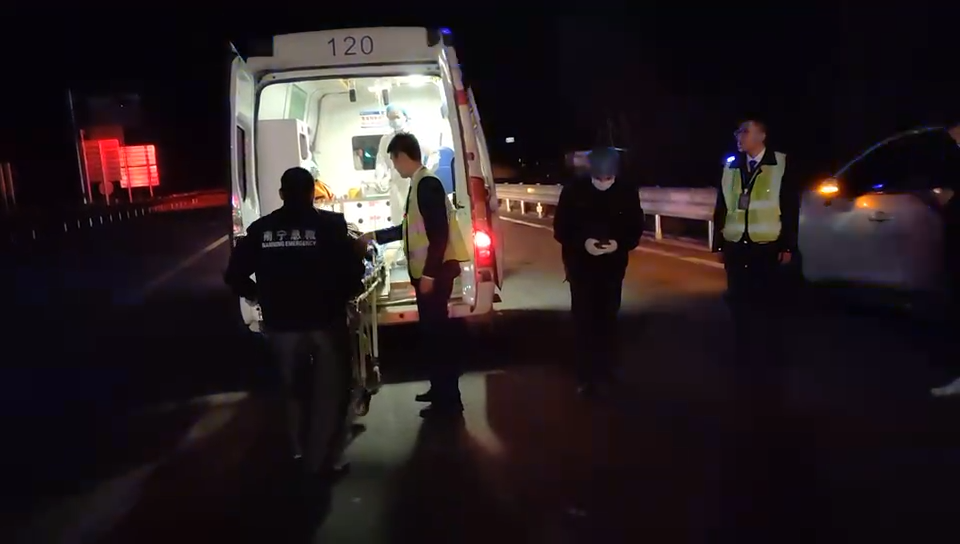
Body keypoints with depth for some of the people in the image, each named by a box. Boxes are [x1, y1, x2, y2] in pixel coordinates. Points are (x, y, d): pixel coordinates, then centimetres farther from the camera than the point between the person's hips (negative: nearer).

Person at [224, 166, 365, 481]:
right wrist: (347, 293, 6)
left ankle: (299, 453, 33)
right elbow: (353, 268, -13)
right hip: (325, 320, -3)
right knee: (330, 391, 11)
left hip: (281, 323, 3)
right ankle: (320, 461, 13)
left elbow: (234, 275, 2)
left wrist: (257, 295, 19)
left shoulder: (260, 229, 2)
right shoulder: (331, 225, -6)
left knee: (292, 389, 23)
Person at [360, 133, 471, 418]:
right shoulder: (418, 183, 15)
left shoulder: (427, 183, -15)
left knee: (436, 332, -4)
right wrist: (375, 236, 33)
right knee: (431, 332, 16)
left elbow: (440, 232, -22)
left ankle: (449, 399, 6)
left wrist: (429, 274, -23)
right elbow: (412, 227, 26)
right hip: (427, 271, 10)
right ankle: (440, 389, 28)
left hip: (435, 272, -10)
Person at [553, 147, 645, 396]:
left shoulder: (627, 192, -6)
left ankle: (606, 371, 27)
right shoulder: (573, 191, -9)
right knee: (584, 321, -2)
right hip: (581, 266, -1)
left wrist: (620, 244, -21)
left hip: (612, 266, 1)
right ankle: (587, 376, 7)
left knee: (608, 320, 11)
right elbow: (560, 229, -6)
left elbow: (636, 230, 0)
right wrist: (582, 243, -24)